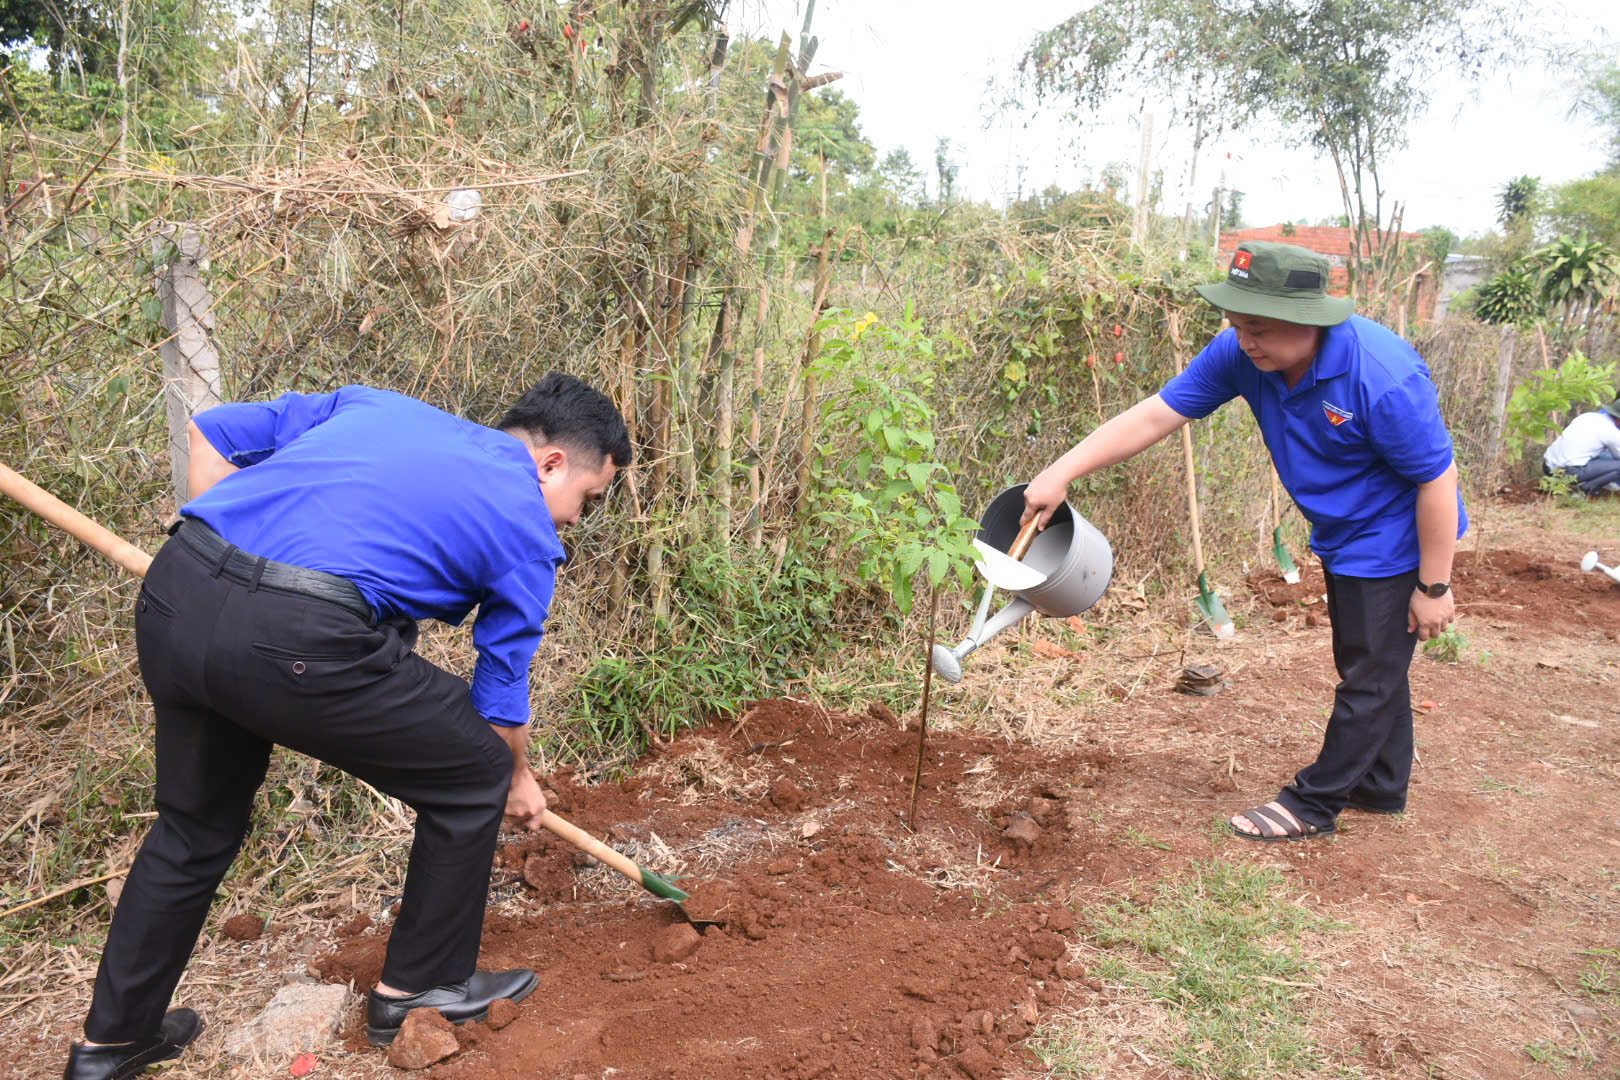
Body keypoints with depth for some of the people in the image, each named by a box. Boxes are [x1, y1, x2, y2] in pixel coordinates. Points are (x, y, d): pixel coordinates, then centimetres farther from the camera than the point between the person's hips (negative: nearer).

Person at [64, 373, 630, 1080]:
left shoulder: (377, 405, 25)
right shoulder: (527, 526, 9)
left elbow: (211, 433, 24)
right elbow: (502, 692, 17)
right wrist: (518, 780, 36)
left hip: (170, 596, 8)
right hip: (297, 641, -7)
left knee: (196, 823, 29)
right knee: (473, 776, 15)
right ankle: (419, 988, 31)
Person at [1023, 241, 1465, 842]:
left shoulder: (1382, 378, -34)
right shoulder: (1242, 355, -16)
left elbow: (1438, 481, -25)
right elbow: (1154, 416, -16)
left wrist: (1434, 588, -19)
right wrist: (1061, 474, -23)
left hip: (1393, 540, -7)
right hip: (1340, 539, 8)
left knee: (1370, 676, 3)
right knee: (1366, 665, 21)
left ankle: (1314, 804, 15)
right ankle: (1382, 786, 38)